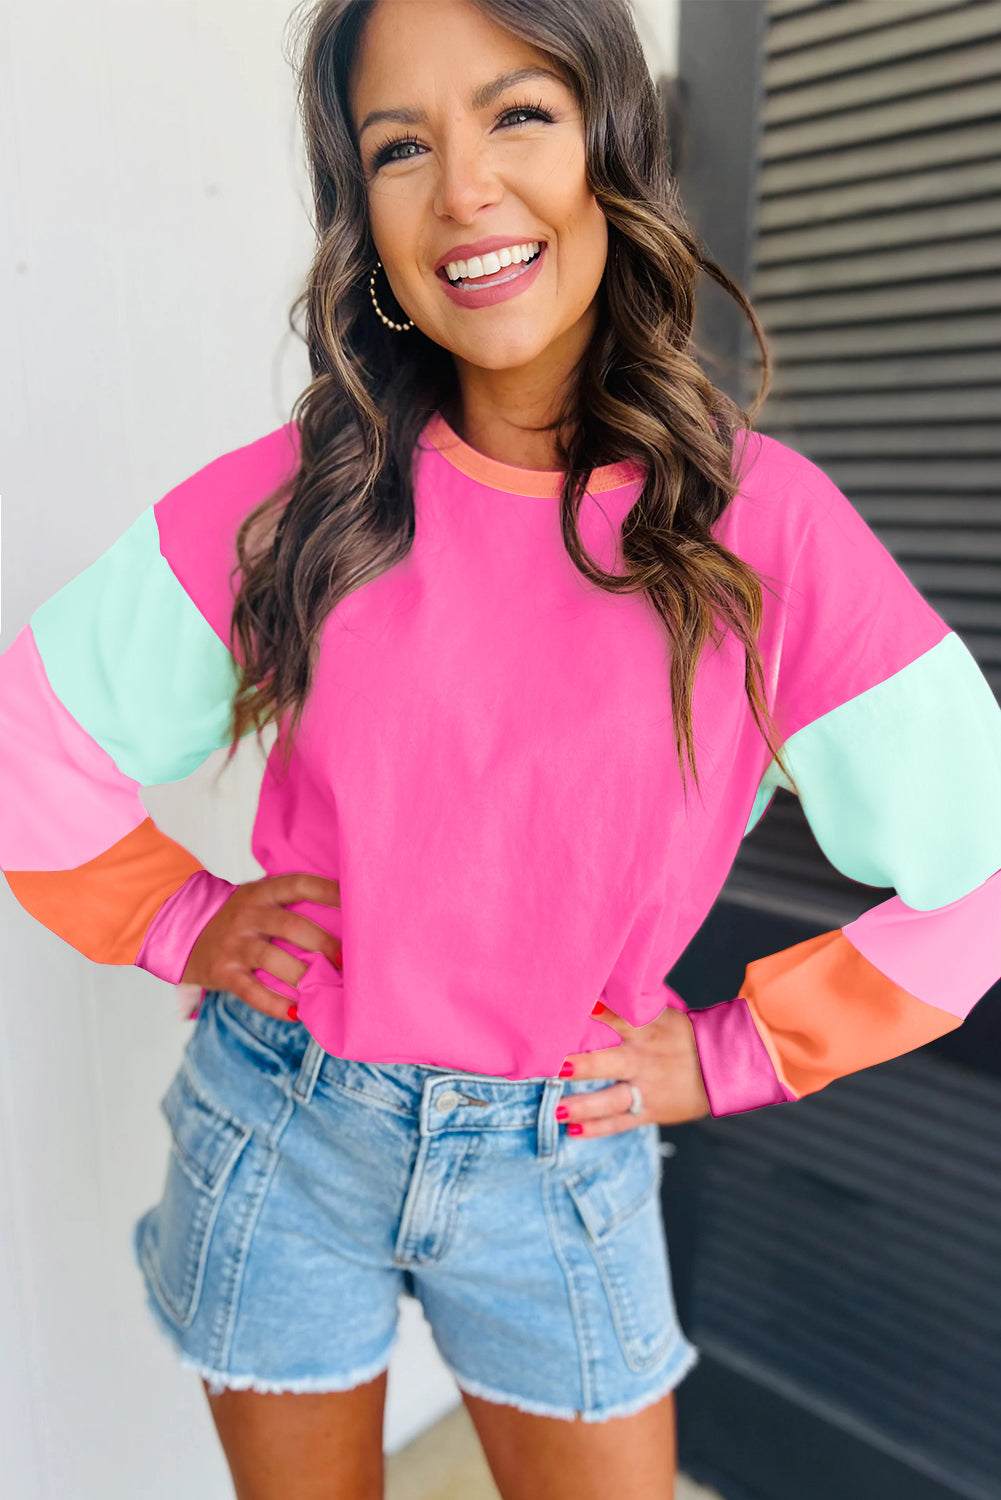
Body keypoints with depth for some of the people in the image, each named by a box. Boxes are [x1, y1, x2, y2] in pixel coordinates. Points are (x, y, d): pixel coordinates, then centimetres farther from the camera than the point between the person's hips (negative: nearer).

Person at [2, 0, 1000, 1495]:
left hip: (562, 1169, 0)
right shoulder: (294, 497, -10)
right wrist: (182, 926, -4)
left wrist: (732, 1053, -6)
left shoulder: (763, 521, -13)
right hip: (279, 1135, 2)